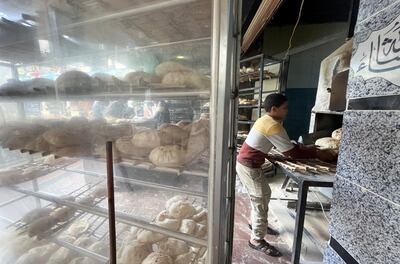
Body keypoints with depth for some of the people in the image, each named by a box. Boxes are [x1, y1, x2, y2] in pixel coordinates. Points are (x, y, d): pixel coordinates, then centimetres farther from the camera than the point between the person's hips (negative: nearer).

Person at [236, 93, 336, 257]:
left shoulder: (266, 120, 10)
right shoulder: (273, 126, -22)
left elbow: (285, 145, 16)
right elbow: (291, 152, -18)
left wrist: (308, 149, 8)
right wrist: (317, 154, -6)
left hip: (247, 163, 10)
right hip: (249, 166, -10)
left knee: (264, 194, 23)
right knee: (260, 200, 3)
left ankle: (256, 223, 44)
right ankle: (257, 240, 21)